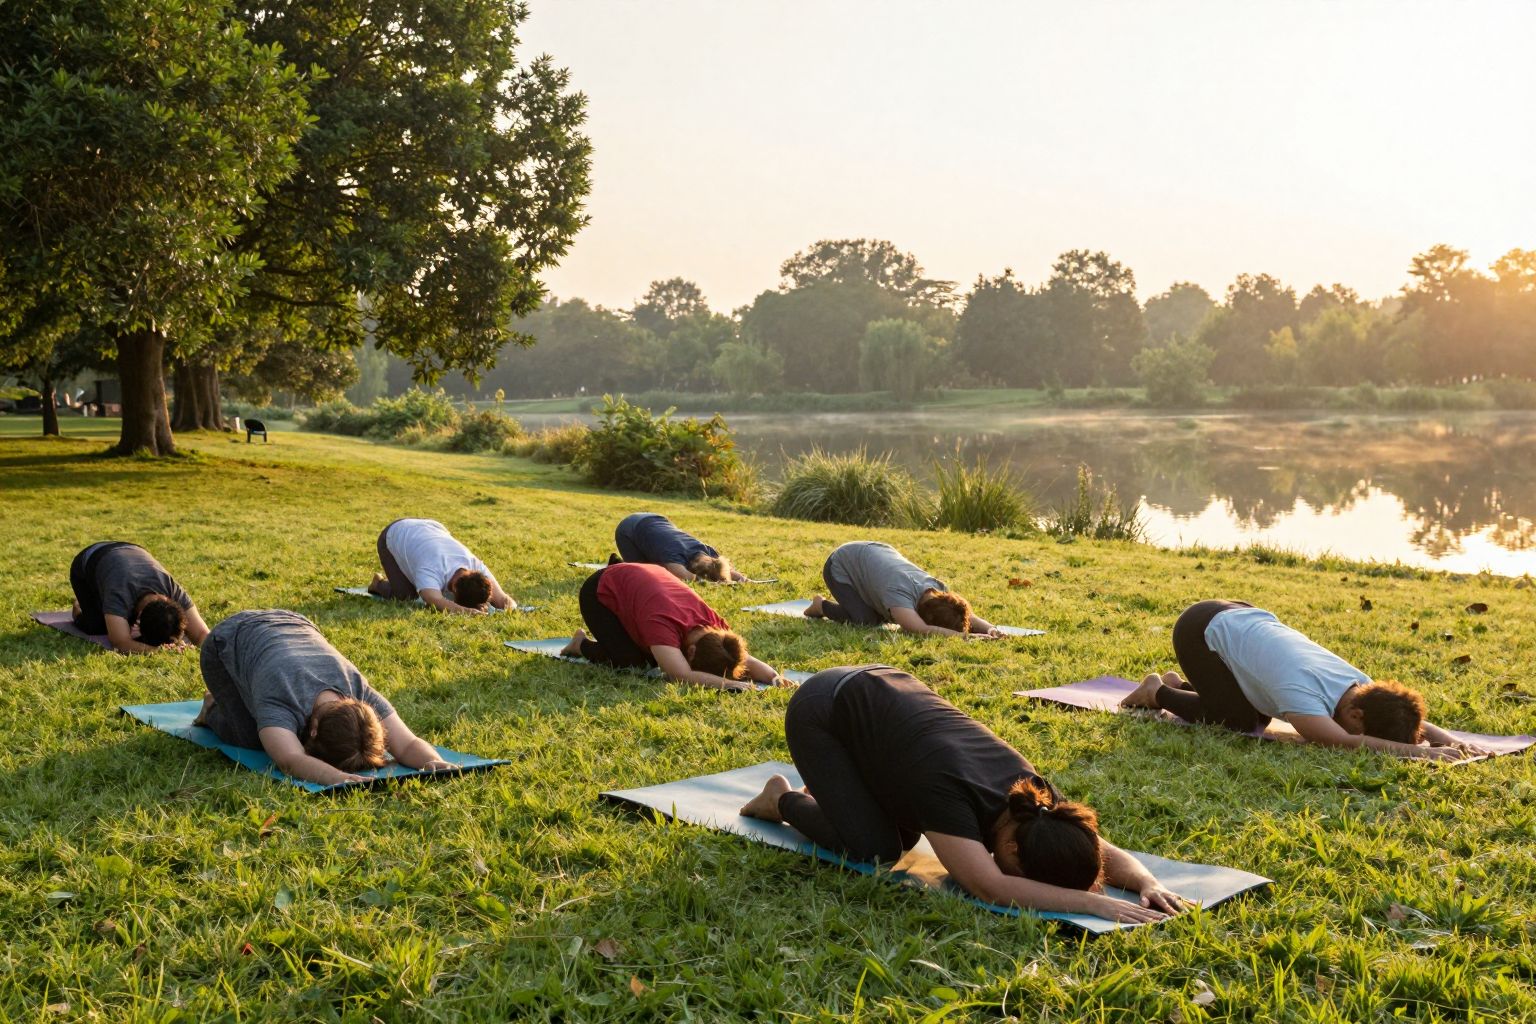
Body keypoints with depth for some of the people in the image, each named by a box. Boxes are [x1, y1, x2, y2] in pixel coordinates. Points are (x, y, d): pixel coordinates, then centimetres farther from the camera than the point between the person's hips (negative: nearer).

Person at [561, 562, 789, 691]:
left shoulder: (714, 623, -26)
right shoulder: (664, 623, -45)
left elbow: (744, 658, -21)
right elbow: (684, 676, -56)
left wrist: (775, 677, -39)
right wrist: (727, 683, -61)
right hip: (600, 591, -6)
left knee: (654, 658, -2)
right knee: (630, 662, -21)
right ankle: (583, 644, 6)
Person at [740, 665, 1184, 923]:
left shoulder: (1033, 794, -19)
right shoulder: (949, 791, -39)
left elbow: (1105, 852, -13)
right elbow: (990, 887, -49)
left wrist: (1148, 883, -34)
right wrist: (1093, 902, -50)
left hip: (881, 689, 7)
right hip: (823, 711, -7)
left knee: (905, 835, 6)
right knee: (874, 848, -13)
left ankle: (827, 788, 29)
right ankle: (784, 800, 11)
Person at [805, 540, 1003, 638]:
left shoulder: (938, 588, -25)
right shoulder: (899, 592, -45)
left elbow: (970, 617, -19)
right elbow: (923, 630, -60)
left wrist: (990, 628, -40)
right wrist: (966, 636, -64)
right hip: (841, 564, -7)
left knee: (883, 617, 0)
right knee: (865, 620, -23)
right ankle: (822, 605, 4)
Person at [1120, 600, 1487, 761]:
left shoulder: (1362, 685, -17)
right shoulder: (1301, 689, -40)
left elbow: (1411, 720, -8)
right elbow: (1344, 742, -54)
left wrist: (1448, 739, -28)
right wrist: (1416, 751, -56)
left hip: (1245, 618, 8)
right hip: (1203, 628, -8)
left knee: (1260, 719, 10)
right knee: (1239, 722, -16)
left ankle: (1179, 684, 29)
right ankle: (1158, 693, 7)